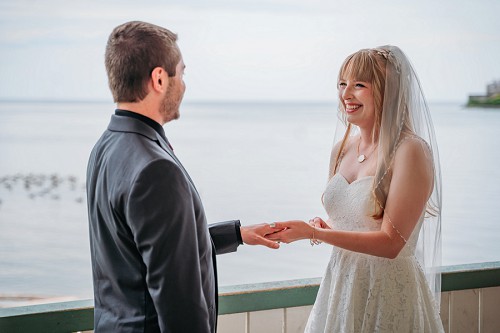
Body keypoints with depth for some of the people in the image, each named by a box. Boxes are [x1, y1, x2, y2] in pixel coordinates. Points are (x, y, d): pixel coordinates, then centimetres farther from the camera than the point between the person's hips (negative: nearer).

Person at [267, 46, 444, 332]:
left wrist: (314, 233, -23)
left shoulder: (410, 151, -16)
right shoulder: (343, 147, 5)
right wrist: (322, 228, -4)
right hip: (341, 285, 6)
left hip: (388, 292, -6)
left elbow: (391, 242, -19)